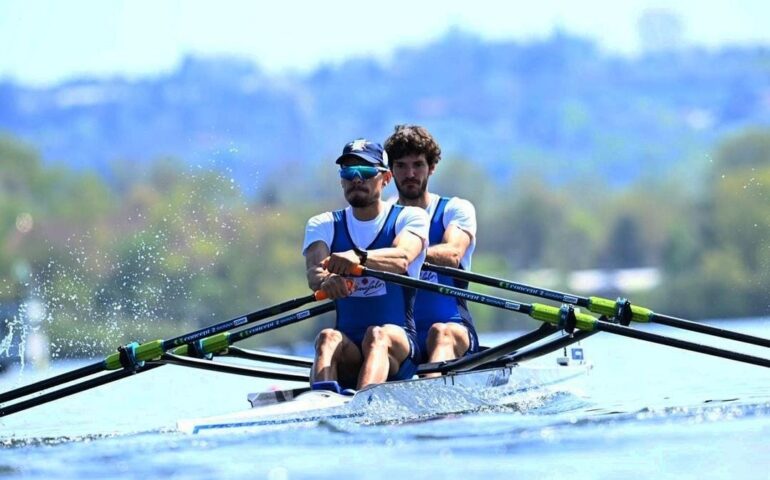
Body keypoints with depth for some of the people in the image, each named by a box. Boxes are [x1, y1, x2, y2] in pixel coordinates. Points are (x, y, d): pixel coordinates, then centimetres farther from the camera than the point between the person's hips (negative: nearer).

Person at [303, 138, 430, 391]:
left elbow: (401, 258, -20)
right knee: (328, 338, -30)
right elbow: (313, 272, -10)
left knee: (378, 335, -35)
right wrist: (325, 279, -37)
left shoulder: (410, 217, 5)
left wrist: (359, 257, -42)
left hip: (400, 344, -2)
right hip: (349, 352, 2)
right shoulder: (323, 225, 12)